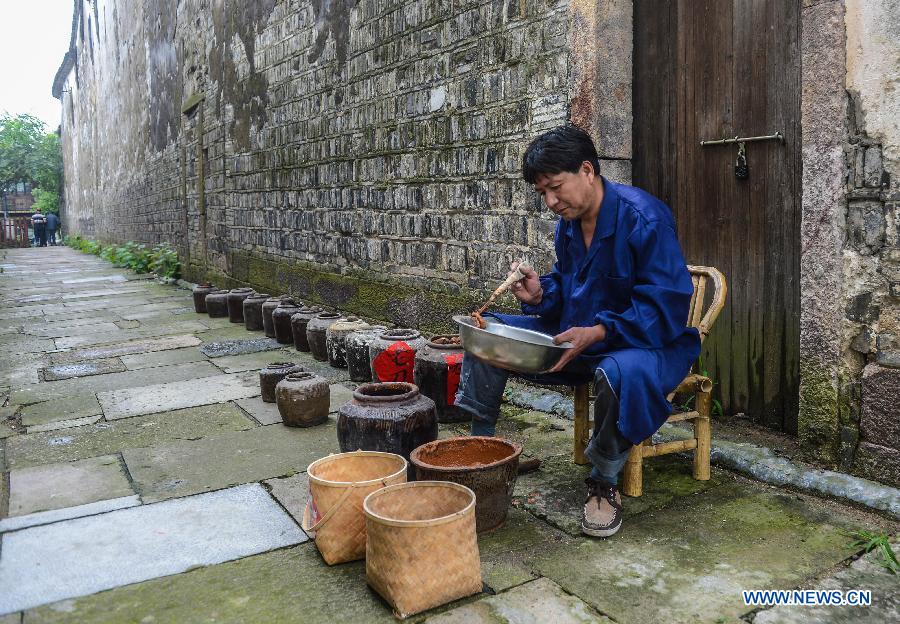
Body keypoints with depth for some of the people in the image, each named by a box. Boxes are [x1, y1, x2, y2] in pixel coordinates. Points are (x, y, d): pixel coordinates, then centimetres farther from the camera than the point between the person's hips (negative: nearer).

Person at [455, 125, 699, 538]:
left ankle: (604, 484, -16)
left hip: (648, 343, -7)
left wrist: (597, 333, -34)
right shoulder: (568, 224, 4)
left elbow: (667, 306, -25)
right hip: (577, 335, 8)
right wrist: (540, 295, -8)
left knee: (621, 373, -44)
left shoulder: (644, 218, -20)